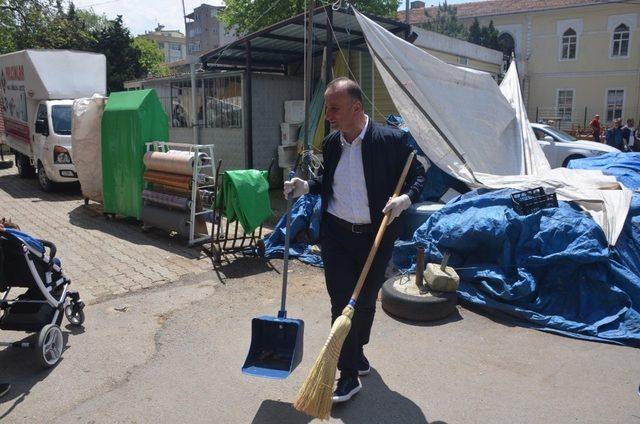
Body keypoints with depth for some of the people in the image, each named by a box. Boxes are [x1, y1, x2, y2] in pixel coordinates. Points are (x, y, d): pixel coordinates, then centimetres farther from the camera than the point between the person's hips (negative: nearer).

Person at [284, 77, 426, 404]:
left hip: (376, 235, -2)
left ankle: (357, 350, 43)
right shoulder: (330, 143, 1)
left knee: (366, 301, 15)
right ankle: (349, 375, 15)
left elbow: (417, 175, -2)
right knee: (341, 304, 0)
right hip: (336, 234, 2)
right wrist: (306, 187, -3)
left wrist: (405, 198, -21)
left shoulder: (391, 140, -12)